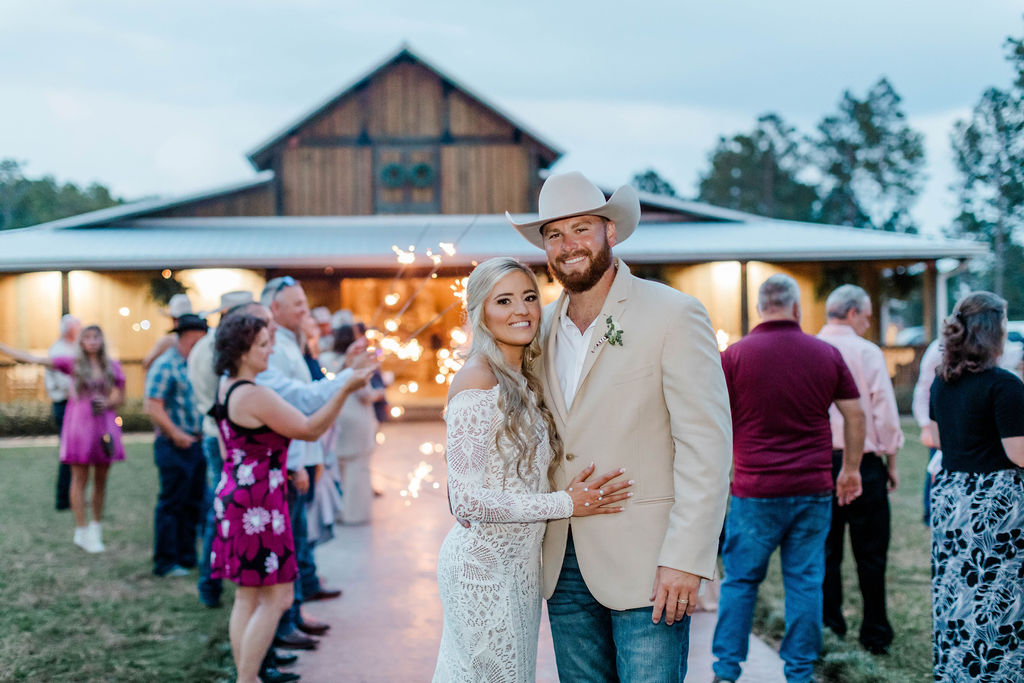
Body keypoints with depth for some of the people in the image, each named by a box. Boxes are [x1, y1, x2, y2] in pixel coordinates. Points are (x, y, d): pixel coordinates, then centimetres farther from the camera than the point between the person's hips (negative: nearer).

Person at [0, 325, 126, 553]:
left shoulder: (113, 366, 6)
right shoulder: (72, 363, 1)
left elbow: (120, 398, 10)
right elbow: (34, 359, 1)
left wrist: (107, 403, -12)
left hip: (104, 425, 2)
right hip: (79, 424, -2)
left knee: (100, 479, 6)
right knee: (80, 478, -1)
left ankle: (96, 527, 19)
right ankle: (82, 532, 4)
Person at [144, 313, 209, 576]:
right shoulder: (165, 366, -11)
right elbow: (153, 407, -17)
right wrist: (175, 433, -21)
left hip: (196, 444, 8)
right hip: (175, 446, -8)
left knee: (193, 504, 12)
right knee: (171, 503, -3)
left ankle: (186, 556, 22)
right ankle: (165, 562, 4)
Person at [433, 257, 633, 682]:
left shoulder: (524, 382, 11)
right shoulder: (478, 381, -16)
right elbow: (466, 500, -21)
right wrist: (566, 504, -17)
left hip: (519, 563, 9)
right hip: (484, 565, -8)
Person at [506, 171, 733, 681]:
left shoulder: (673, 315, -8)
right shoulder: (544, 327, 10)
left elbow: (707, 445, -12)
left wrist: (686, 559, -18)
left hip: (646, 563, -5)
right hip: (565, 563, 6)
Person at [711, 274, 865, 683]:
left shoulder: (735, 355, -3)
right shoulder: (827, 354, 5)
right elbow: (855, 413, 8)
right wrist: (851, 469, 19)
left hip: (755, 491, -2)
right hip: (813, 490, 2)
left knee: (740, 580, 8)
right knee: (806, 581, 8)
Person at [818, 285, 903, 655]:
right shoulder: (866, 352, -7)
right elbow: (885, 413, -7)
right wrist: (891, 461, 4)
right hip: (862, 462, -3)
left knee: (824, 551, 10)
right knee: (870, 553, 5)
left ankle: (828, 628, 13)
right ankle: (875, 634, 10)